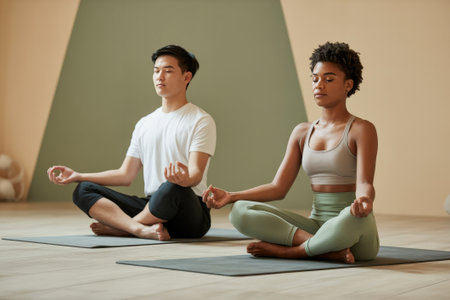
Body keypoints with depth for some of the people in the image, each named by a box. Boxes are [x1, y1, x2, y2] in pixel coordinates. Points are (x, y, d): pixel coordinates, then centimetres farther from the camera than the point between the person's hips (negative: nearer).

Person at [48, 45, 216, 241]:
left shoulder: (201, 121, -1)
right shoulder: (144, 124, 19)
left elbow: (197, 173, -15)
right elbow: (125, 175, 20)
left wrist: (185, 179, -40)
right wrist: (77, 176, 14)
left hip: (190, 217, -6)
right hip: (151, 206, 6)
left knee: (172, 188, -40)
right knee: (83, 190, -9)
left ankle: (119, 227, -15)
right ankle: (143, 229, -34)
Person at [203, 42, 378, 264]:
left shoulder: (361, 130, -3)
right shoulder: (302, 133, 14)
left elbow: (364, 183, -15)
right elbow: (278, 187, 9)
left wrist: (363, 200, -40)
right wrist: (230, 196, -3)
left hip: (354, 235, -5)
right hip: (316, 225, 5)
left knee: (353, 217, -42)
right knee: (240, 211, -16)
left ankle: (287, 250, -19)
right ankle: (328, 250, -24)